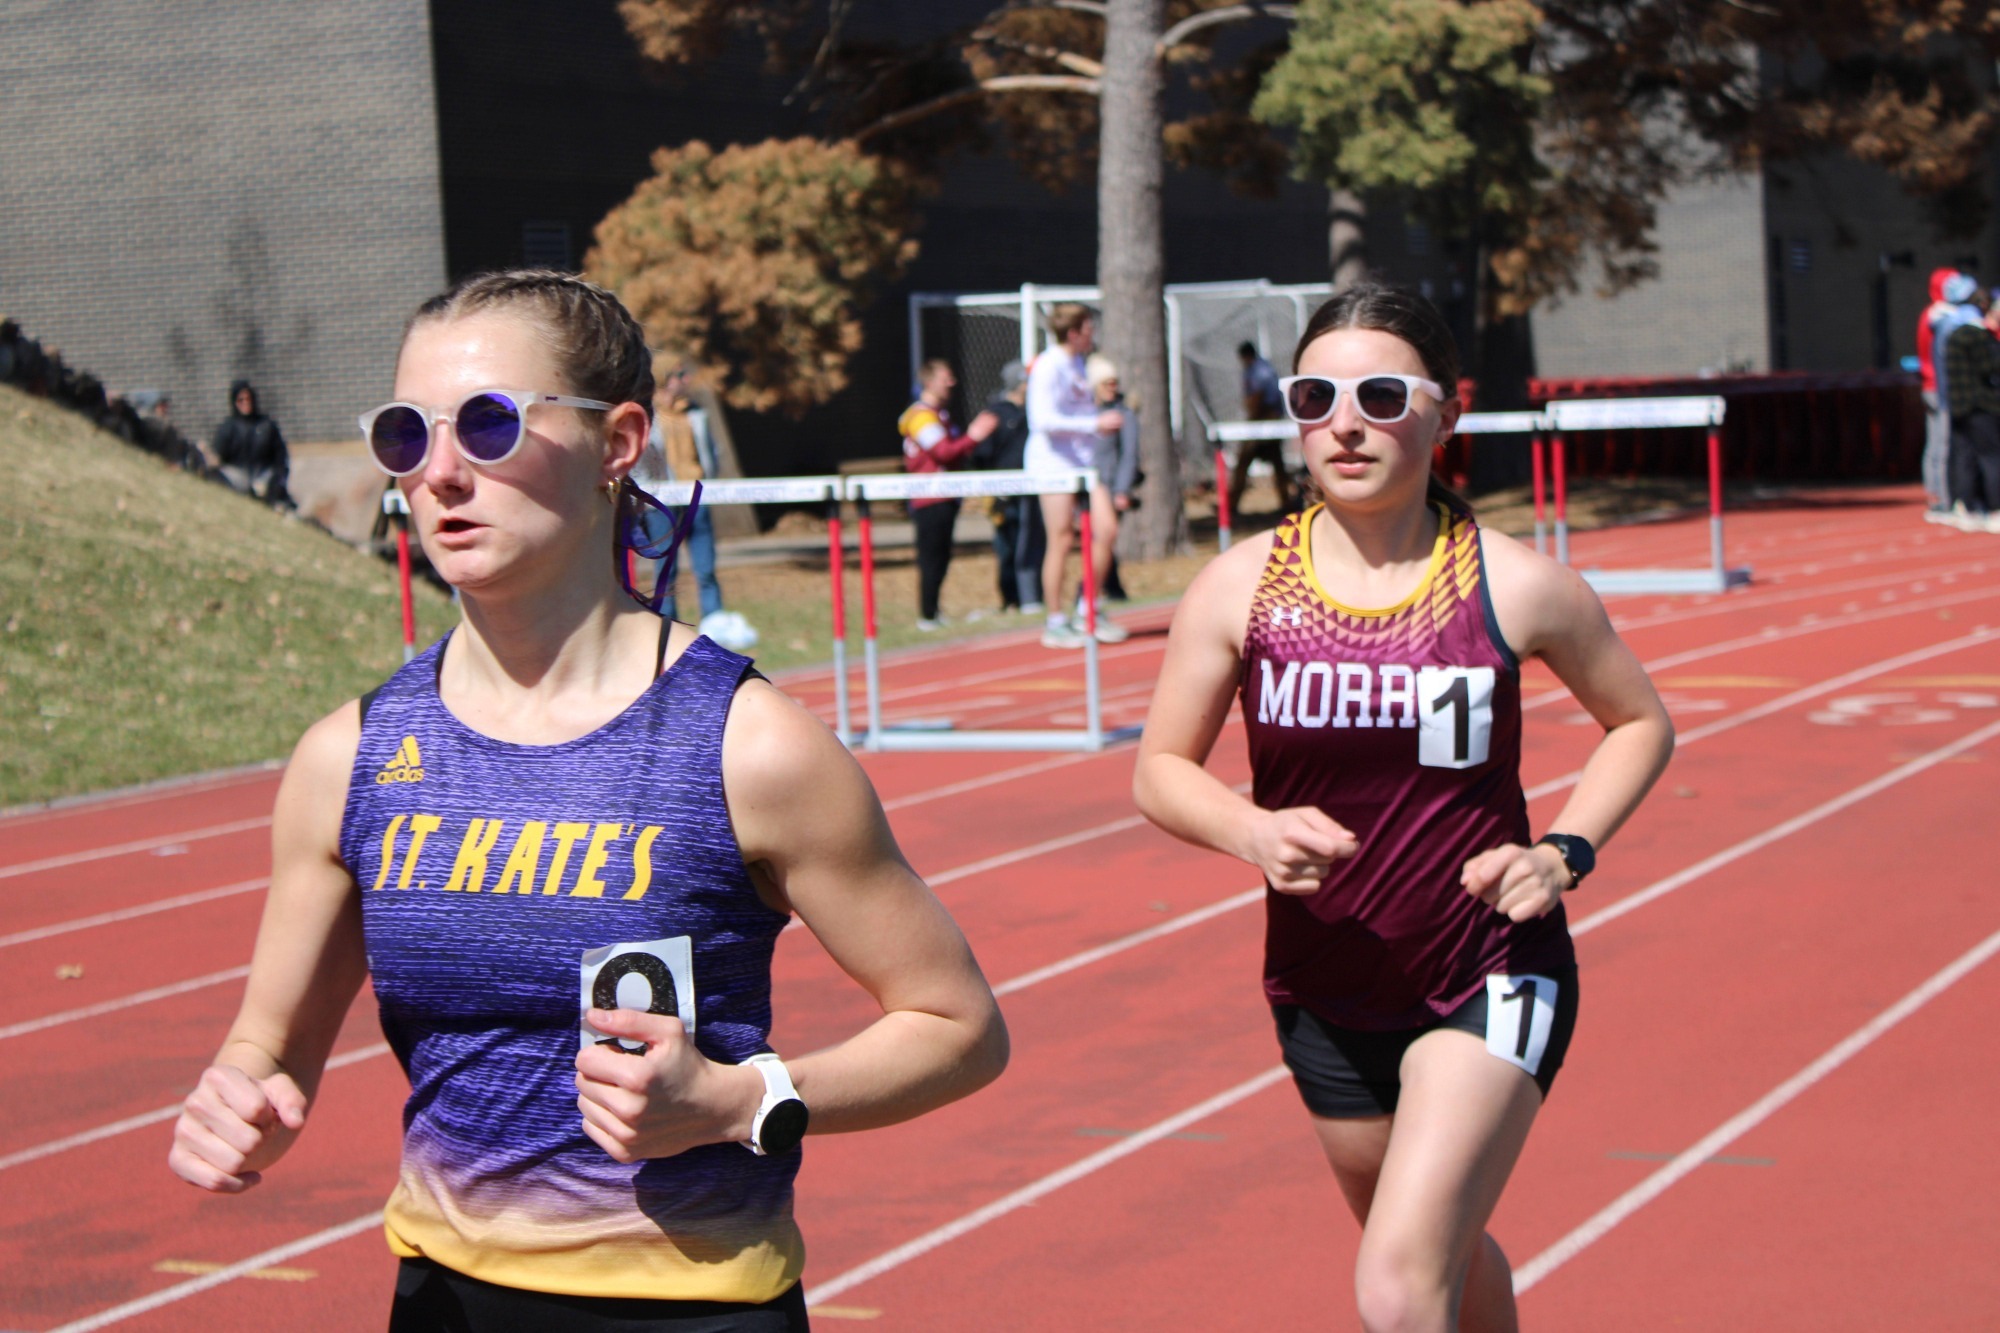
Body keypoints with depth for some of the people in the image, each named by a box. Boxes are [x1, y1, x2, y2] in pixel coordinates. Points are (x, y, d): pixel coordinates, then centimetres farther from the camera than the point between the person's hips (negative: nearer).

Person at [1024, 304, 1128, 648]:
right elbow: (1045, 420, -20)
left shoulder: (1076, 364, 16)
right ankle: (1055, 623, 3)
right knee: (1061, 541, -5)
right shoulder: (1048, 367, -12)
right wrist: (1094, 423, -20)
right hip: (1053, 461, -8)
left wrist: (1103, 422, 14)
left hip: (1083, 460, 8)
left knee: (1106, 530, -2)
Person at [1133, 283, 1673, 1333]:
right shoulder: (1240, 588, -7)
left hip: (1488, 980, -3)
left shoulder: (1515, 587, -10)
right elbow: (1160, 771, 2)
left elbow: (1640, 722, 6)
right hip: (1323, 990, 4)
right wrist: (1252, 832, -19)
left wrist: (1565, 852, -9)